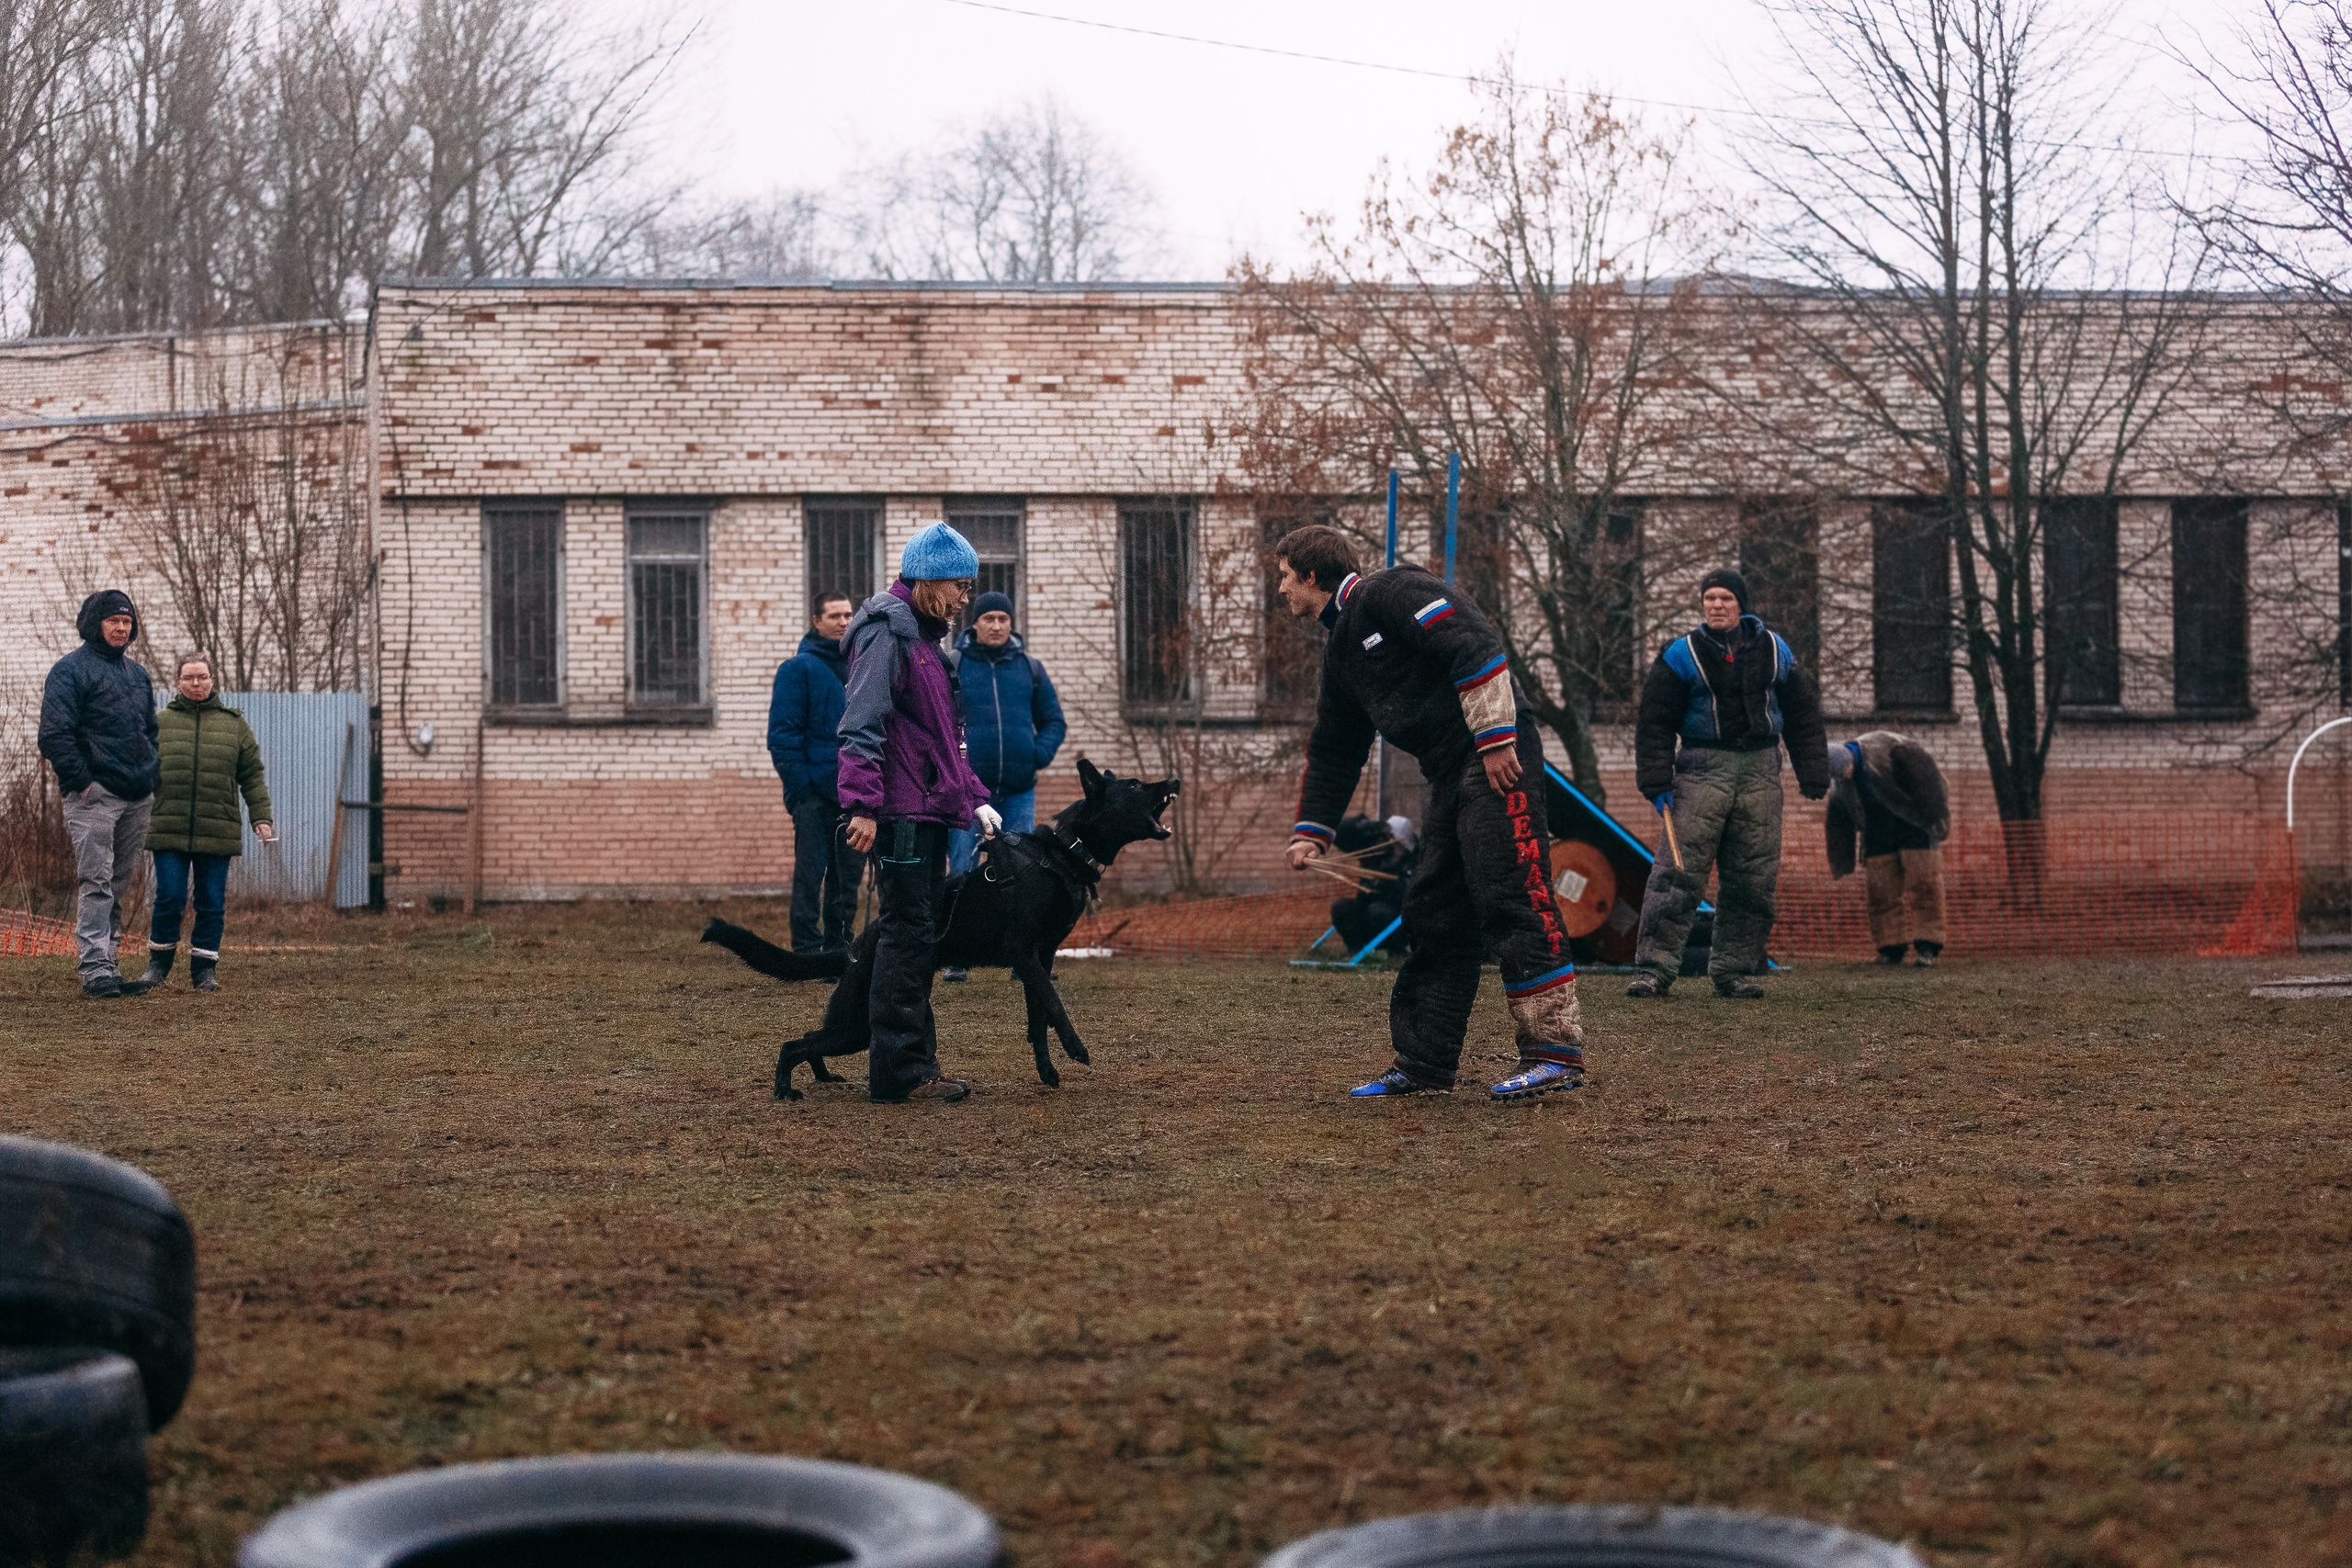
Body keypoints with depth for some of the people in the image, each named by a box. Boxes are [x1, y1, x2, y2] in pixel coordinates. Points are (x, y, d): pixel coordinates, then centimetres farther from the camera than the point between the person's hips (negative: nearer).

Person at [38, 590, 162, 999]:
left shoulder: (137, 674, 20)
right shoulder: (70, 670, -3)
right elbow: (55, 734, -10)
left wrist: (153, 782, 15)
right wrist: (80, 781, -15)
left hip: (137, 797, 7)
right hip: (94, 795, -7)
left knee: (121, 881, 9)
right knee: (97, 882, -11)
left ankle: (106, 963, 14)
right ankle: (96, 970, -13)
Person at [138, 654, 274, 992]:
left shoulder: (233, 724, 10)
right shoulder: (160, 723, 8)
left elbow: (252, 776, 11)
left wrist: (261, 818, 3)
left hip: (217, 834, 1)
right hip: (169, 830, -1)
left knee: (211, 902, 2)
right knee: (169, 898, -3)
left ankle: (205, 967, 13)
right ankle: (159, 961, 15)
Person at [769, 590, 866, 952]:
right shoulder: (798, 668, -4)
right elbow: (782, 732, -8)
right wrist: (799, 783, -15)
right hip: (816, 793, -5)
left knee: (849, 875, 9)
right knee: (810, 873, -4)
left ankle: (840, 945, 17)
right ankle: (807, 948, -1)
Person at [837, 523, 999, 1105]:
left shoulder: (922, 636, 21)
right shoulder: (887, 631, -10)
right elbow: (862, 724, -19)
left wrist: (975, 797, 22)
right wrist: (863, 804, -26)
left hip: (928, 813, 10)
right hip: (901, 812, -10)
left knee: (918, 936, 12)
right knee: (906, 933, -8)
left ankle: (913, 1064, 17)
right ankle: (899, 1073, -6)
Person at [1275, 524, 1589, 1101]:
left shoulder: (1390, 592, -5)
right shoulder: (1341, 649, 24)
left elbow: (1473, 645, -16)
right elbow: (1334, 752, 31)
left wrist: (1495, 738, -20)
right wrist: (1310, 832, 28)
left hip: (1497, 759, -10)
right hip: (1451, 778, 10)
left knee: (1511, 902, -13)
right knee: (1434, 916, 10)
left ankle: (1558, 1051, -13)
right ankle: (1425, 1063, 17)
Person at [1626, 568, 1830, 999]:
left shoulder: (1773, 649, 10)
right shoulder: (1682, 654, 2)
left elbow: (1802, 712, 16)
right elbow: (1654, 721, 2)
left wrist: (1813, 776, 11)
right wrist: (1657, 784, -6)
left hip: (1760, 771, 3)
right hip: (1703, 768, -3)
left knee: (1753, 879, 3)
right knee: (1678, 872, -11)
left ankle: (1733, 969, 11)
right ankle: (1655, 967, -11)